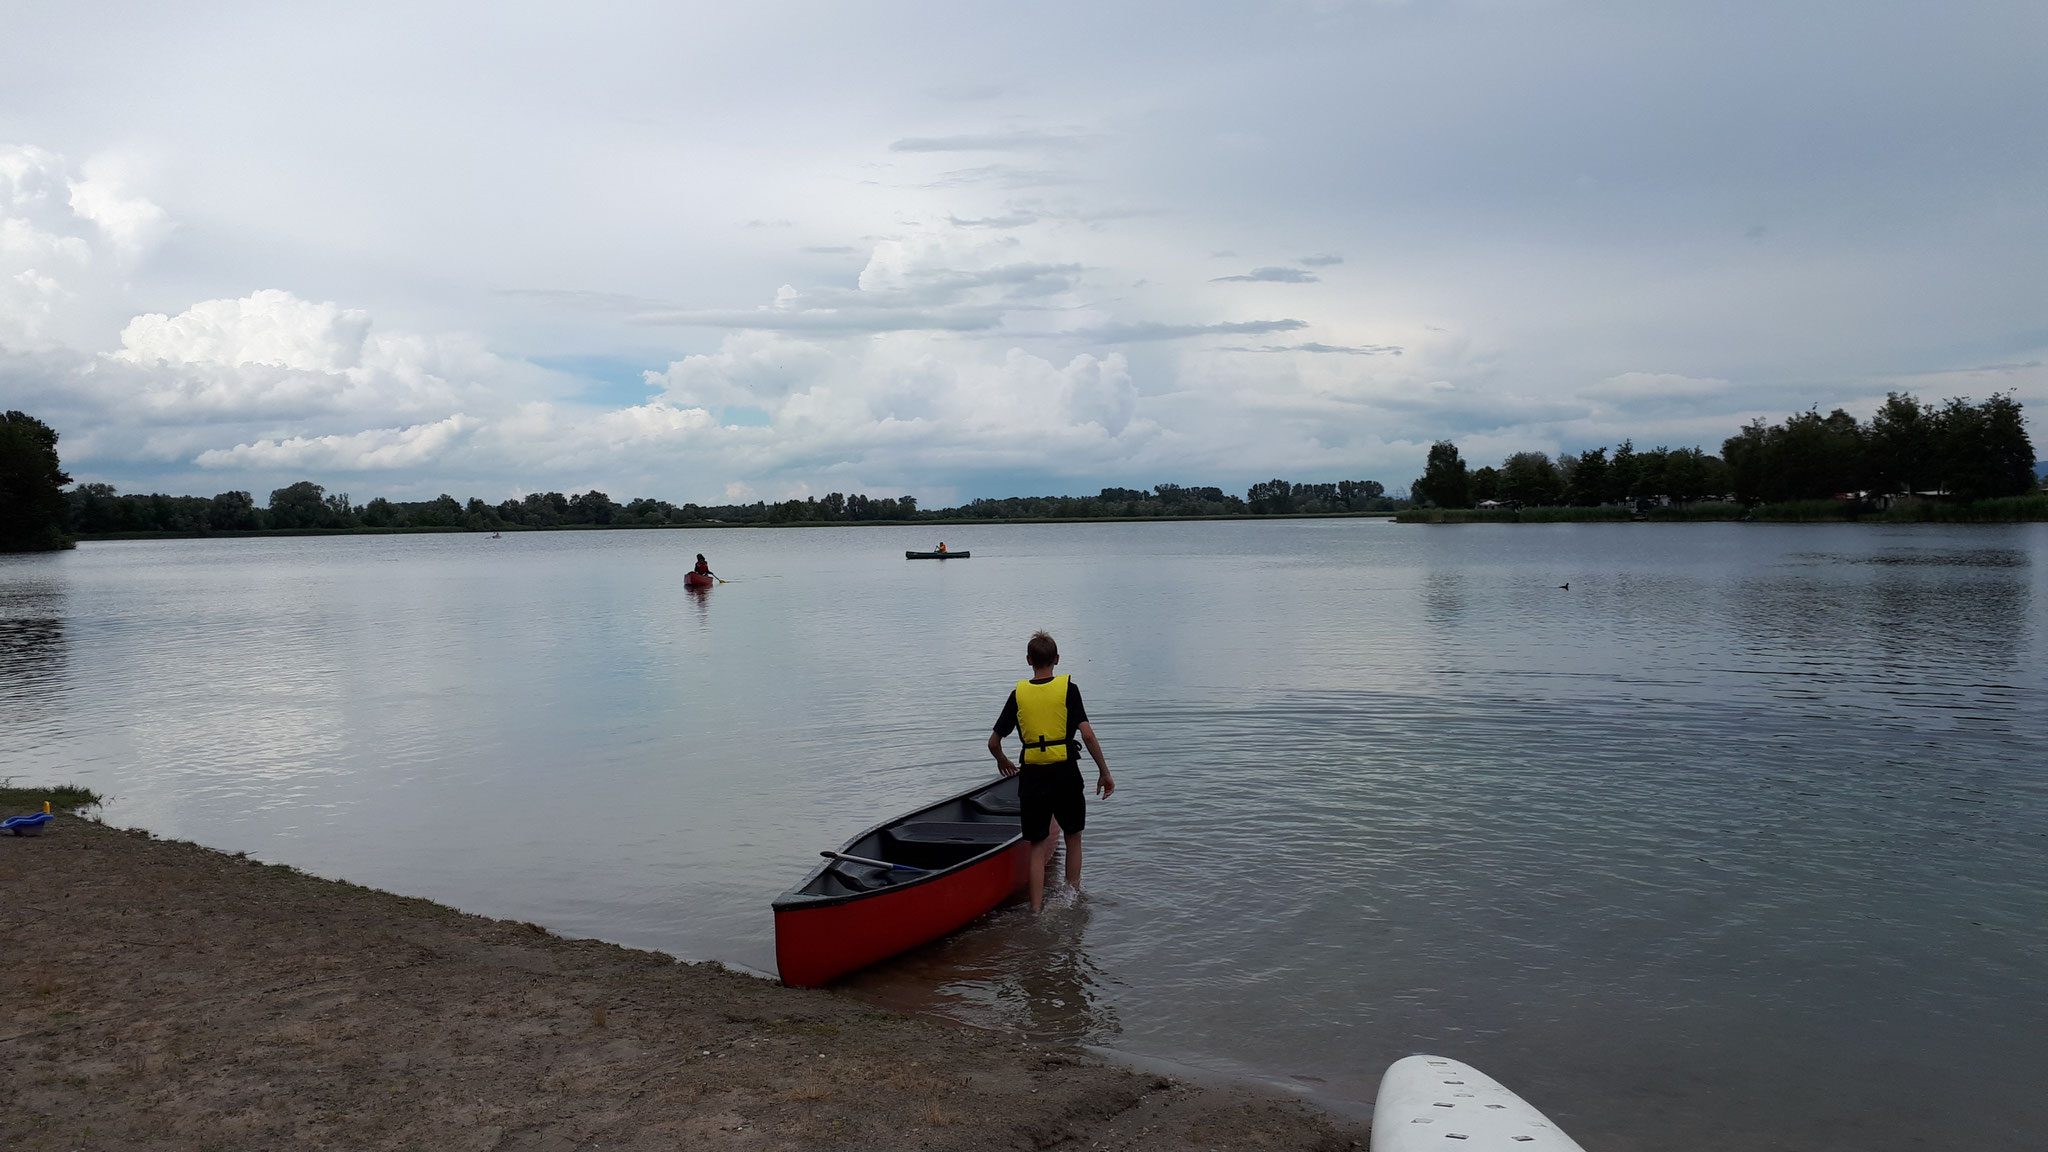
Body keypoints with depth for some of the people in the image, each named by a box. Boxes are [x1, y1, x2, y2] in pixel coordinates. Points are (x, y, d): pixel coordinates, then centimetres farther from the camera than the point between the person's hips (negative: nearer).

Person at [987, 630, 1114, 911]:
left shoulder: (1018, 694, 1)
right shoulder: (1068, 689, -4)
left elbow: (994, 743, 4)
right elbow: (1087, 733, -13)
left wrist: (1003, 762, 25)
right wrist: (1104, 772, -5)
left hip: (1032, 777, 1)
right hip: (1065, 774, -1)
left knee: (1037, 846, 9)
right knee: (1073, 837, 19)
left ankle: (1036, 909, 6)